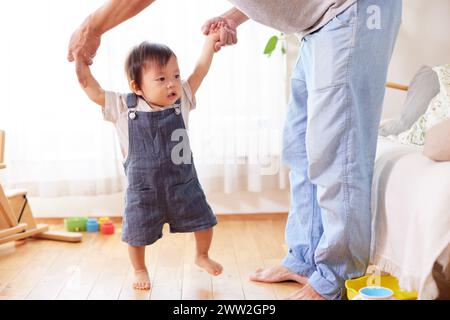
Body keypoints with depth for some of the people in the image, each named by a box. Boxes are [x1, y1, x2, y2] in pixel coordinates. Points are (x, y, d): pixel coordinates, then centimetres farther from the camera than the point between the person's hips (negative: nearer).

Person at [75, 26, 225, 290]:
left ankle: (202, 256, 41)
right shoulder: (123, 108, -11)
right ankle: (140, 270, 34)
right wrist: (81, 60, -20)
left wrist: (211, 41, -4)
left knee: (203, 221, 12)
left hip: (183, 183, 2)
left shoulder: (181, 101, -5)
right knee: (137, 234, 6)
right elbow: (93, 89, -10)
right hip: (143, 188, -2)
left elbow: (200, 72, -2)